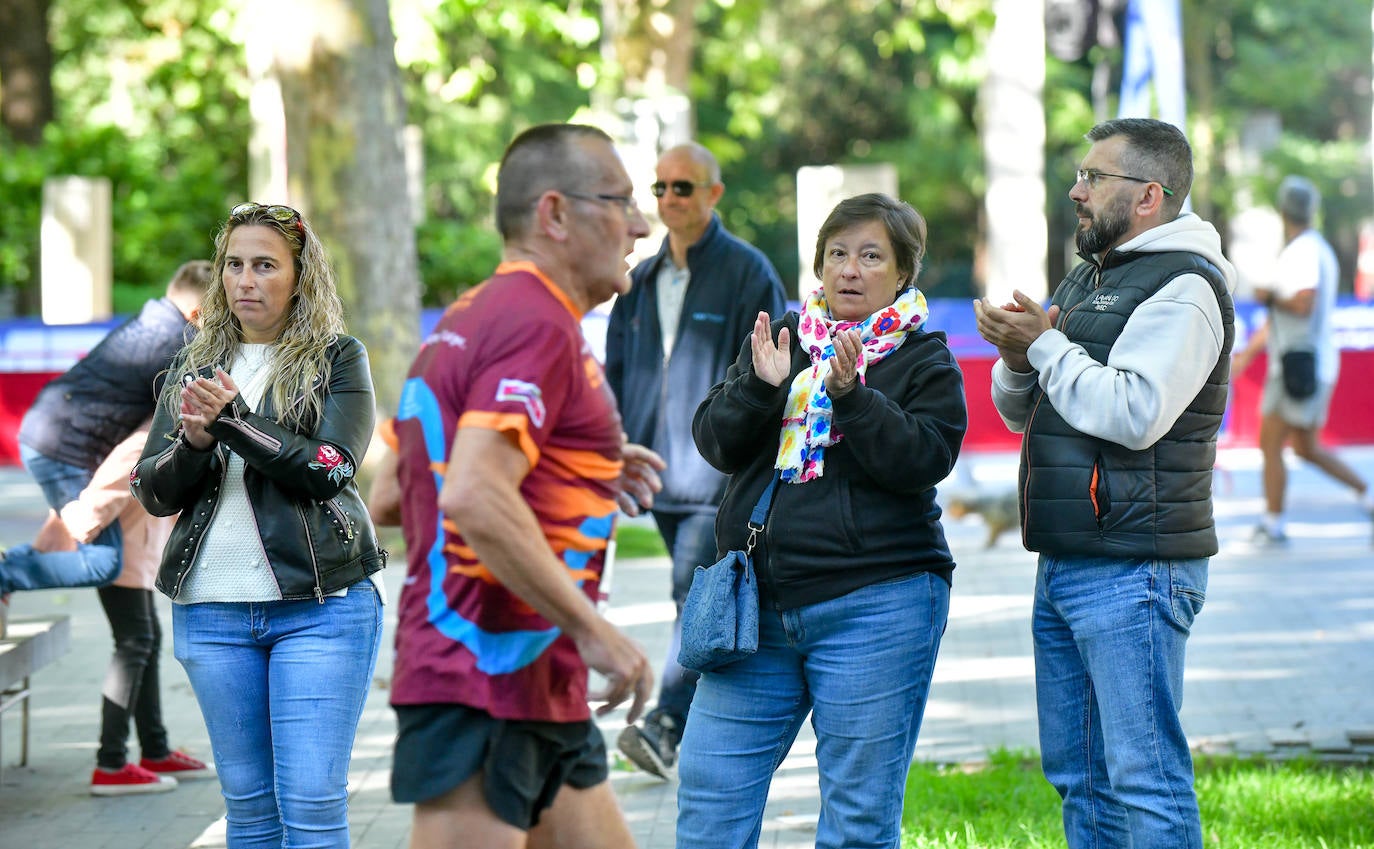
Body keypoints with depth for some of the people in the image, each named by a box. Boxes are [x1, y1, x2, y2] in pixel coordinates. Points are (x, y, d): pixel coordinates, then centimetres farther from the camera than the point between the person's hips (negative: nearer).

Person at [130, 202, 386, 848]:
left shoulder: (337, 359, 3)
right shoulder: (195, 367, 14)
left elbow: (328, 470, -11)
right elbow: (152, 494, 8)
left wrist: (233, 418, -19)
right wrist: (194, 443, -12)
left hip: (320, 606, -4)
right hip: (212, 610, 4)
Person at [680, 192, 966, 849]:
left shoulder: (925, 362, 3)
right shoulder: (780, 339, 13)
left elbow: (923, 460, -12)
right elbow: (715, 443, 5)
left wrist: (849, 394, -22)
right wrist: (760, 387, -13)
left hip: (875, 605, -4)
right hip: (758, 605, 4)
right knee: (709, 792, 1)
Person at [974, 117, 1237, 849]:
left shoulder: (1183, 288, -10)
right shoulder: (1088, 278, 20)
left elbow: (1135, 413, -23)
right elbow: (1021, 413, 21)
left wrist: (1045, 347, -13)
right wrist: (1017, 360, 0)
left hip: (1134, 571, -10)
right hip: (1064, 565, 10)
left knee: (1145, 779, -10)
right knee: (1078, 775, 13)